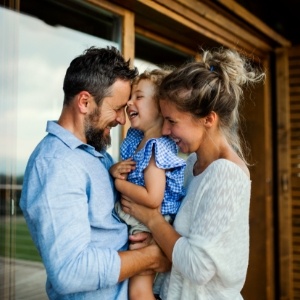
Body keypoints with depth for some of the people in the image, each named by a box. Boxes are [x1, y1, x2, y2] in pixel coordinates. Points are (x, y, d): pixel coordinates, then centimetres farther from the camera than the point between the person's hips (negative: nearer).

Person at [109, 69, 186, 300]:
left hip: (149, 227, -9)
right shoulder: (136, 138, 4)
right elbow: (130, 174, 16)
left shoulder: (156, 148, -24)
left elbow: (153, 199, -31)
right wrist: (115, 170, -7)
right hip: (134, 222, 9)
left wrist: (118, 183, -19)